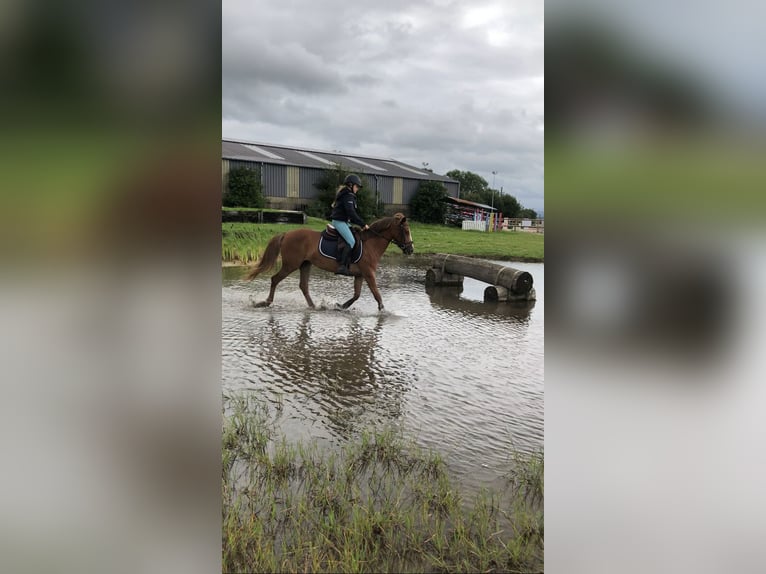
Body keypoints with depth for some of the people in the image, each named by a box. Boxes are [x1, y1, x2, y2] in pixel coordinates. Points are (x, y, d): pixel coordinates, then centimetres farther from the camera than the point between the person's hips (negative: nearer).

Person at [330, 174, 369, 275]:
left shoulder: (345, 194, 21)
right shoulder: (348, 196, -13)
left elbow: (351, 213, 22)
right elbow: (351, 213, -23)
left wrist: (360, 224, 15)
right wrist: (363, 224, -19)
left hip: (342, 221, 11)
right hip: (340, 221, -11)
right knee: (351, 241, -20)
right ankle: (342, 266, -27)